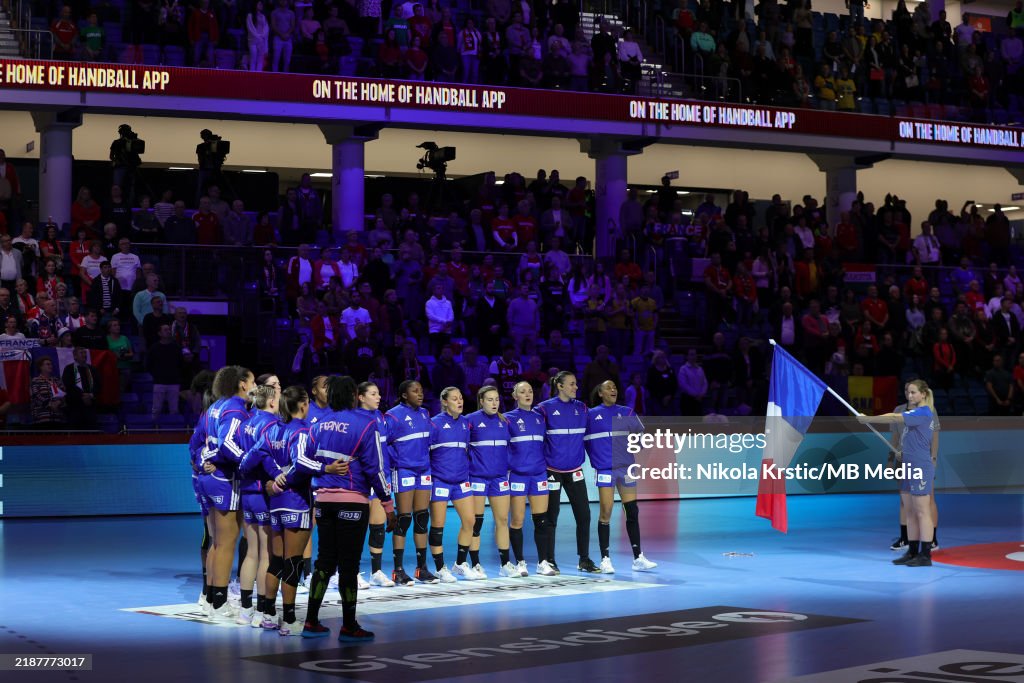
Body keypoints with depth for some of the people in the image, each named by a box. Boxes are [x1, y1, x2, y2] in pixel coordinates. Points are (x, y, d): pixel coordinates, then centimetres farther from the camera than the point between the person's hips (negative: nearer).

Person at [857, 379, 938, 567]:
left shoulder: (923, 413, -14)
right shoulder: (912, 413, 18)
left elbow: (894, 419, -20)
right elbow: (894, 417, 10)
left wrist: (867, 419, -15)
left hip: (921, 468, -10)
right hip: (909, 467, 10)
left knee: (922, 512, -6)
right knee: (910, 512, 10)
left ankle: (925, 555, -4)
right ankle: (912, 552, 15)